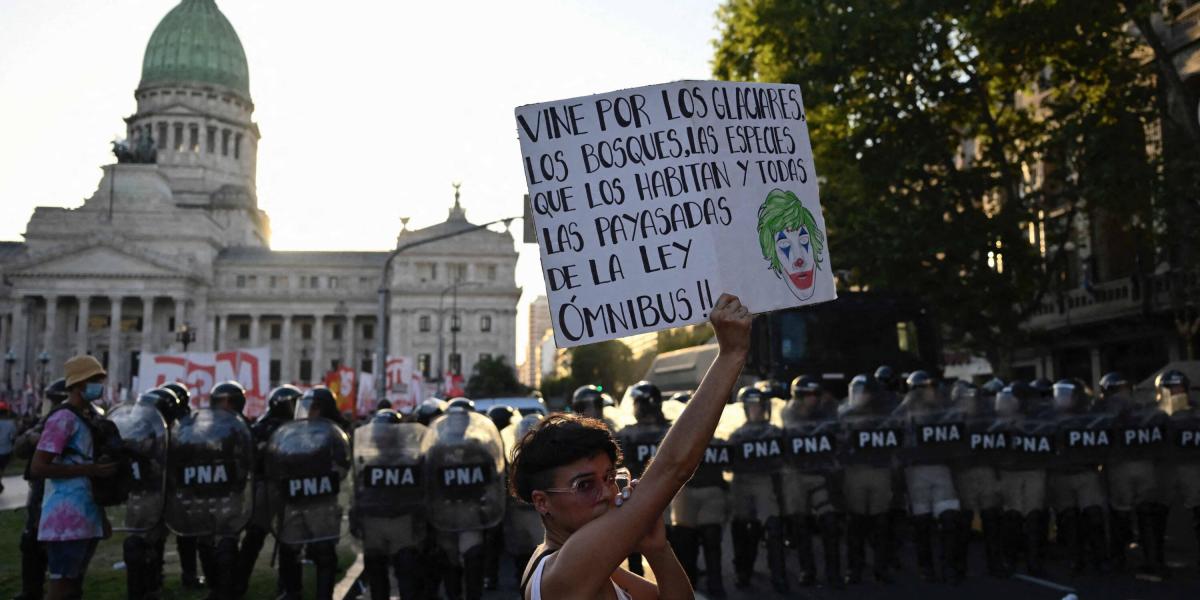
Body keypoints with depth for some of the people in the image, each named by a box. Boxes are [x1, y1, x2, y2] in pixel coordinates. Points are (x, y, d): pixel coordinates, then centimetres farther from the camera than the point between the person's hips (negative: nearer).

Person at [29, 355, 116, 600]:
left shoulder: (88, 419, 16)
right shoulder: (63, 419, -13)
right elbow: (37, 467, -20)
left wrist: (101, 516, 21)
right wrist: (90, 469, -21)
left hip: (85, 519, 9)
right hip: (67, 520, -9)